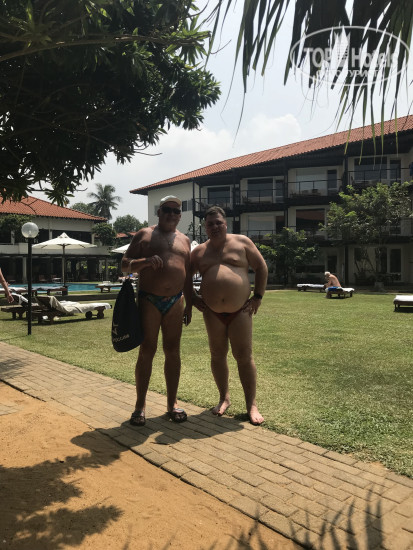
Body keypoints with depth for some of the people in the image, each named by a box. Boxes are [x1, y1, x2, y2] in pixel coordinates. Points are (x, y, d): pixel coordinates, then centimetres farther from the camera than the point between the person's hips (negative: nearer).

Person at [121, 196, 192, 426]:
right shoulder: (145, 235, 5)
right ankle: (140, 405, 10)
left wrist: (189, 304, 11)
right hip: (149, 301, -3)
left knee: (173, 351, 6)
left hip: (175, 302, 3)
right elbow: (125, 264, 0)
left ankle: (172, 402, 18)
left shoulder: (184, 240, 15)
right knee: (147, 351, -1)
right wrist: (146, 261, -19)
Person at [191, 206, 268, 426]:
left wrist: (258, 296, 0)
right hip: (212, 312, 3)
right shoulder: (199, 251, 10)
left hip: (240, 310, -2)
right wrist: (193, 297, 7)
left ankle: (251, 404, 11)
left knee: (244, 357, 0)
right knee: (218, 355, 9)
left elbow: (261, 267, 6)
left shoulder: (242, 242, 4)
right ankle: (224, 398, 26)